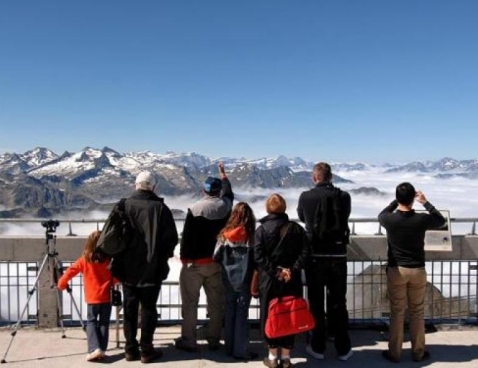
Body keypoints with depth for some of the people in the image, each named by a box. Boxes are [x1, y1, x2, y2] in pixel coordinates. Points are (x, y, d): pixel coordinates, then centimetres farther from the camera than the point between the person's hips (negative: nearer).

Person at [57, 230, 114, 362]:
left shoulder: (84, 260, -3)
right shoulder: (109, 260, -3)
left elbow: (70, 272, 0)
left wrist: (61, 284, 14)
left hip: (92, 299, 0)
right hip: (106, 297, 1)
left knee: (91, 322, 9)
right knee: (104, 323, 10)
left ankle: (94, 349, -7)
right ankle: (101, 350, 7)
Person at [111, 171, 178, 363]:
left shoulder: (124, 206, -4)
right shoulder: (160, 208, -11)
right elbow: (171, 238, -8)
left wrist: (118, 258, 14)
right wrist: (162, 256, 10)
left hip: (128, 267, 2)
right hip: (152, 268, -2)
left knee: (130, 308, 12)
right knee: (148, 308, 7)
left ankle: (131, 348, 19)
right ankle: (146, 349, 12)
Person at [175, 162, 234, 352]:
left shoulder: (195, 209, -13)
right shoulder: (225, 206, 0)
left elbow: (186, 236, -12)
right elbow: (228, 192, 23)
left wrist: (184, 257, 0)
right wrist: (222, 173, 37)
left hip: (194, 262, -4)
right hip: (217, 262, 4)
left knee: (190, 303, 6)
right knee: (216, 303, 11)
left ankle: (188, 341, 11)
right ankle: (214, 340, 17)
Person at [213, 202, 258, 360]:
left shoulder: (224, 235, -4)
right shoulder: (251, 236, -13)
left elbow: (216, 257, -1)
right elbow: (256, 260, -12)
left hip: (228, 280, 3)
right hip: (245, 281, -3)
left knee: (229, 312, 14)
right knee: (241, 314, 5)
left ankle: (229, 347, 24)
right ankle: (240, 350, 11)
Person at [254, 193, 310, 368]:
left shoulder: (262, 229, -4)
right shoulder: (296, 228, 3)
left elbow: (259, 256, -14)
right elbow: (305, 252, -6)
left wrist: (275, 272, -12)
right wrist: (292, 270, -10)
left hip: (269, 280, -2)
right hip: (292, 281, 2)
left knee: (270, 317, 10)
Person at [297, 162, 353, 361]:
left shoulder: (305, 197, -8)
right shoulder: (343, 196, -6)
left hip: (314, 256, -1)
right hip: (338, 256, 1)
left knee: (316, 303, 10)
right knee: (338, 304, 11)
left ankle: (318, 348, 19)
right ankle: (343, 349, 19)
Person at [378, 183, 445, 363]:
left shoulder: (390, 219, -11)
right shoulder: (421, 219, -11)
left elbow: (381, 214, 15)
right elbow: (441, 220, 11)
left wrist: (397, 200, 19)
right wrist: (426, 202, 17)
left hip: (396, 270, 0)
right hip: (417, 271, 0)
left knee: (397, 313, 8)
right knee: (417, 312, 12)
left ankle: (394, 353, 15)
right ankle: (418, 352, 21)